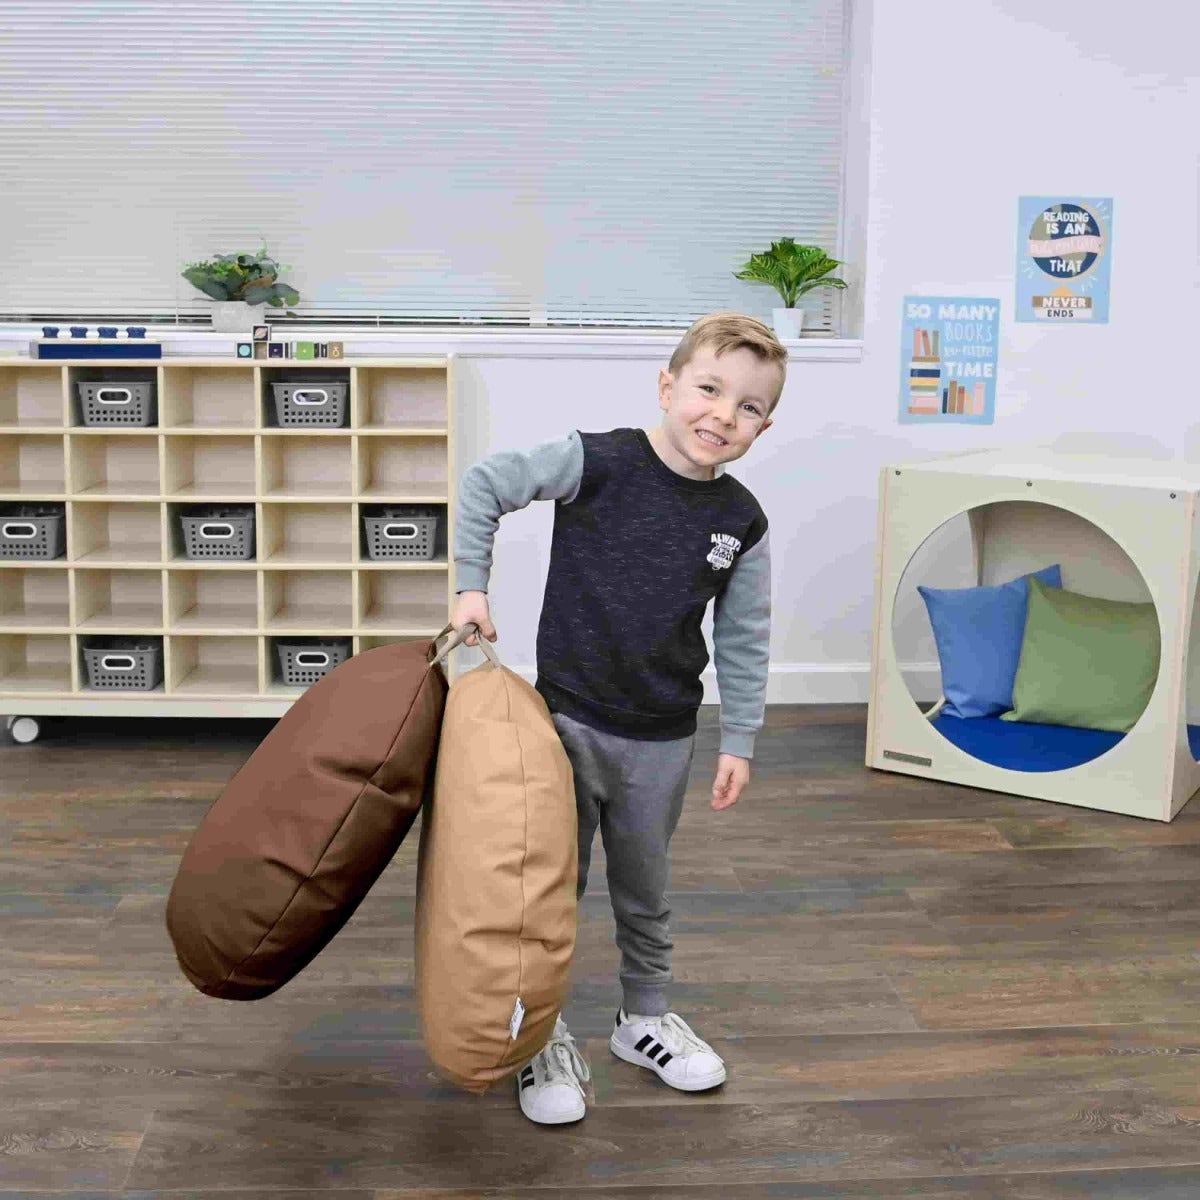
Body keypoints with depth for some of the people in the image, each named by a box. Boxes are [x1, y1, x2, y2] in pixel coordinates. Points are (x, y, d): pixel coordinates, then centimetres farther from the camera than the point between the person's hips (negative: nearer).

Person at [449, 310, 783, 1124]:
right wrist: (473, 586, -10)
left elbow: (744, 641, 5)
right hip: (569, 718, -3)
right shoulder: (596, 461, -15)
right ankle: (547, 1039, 26)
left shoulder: (742, 521, -3)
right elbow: (484, 485, -8)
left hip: (663, 738, 3)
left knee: (645, 889, 20)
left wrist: (740, 741, 5)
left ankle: (646, 1018, 41)